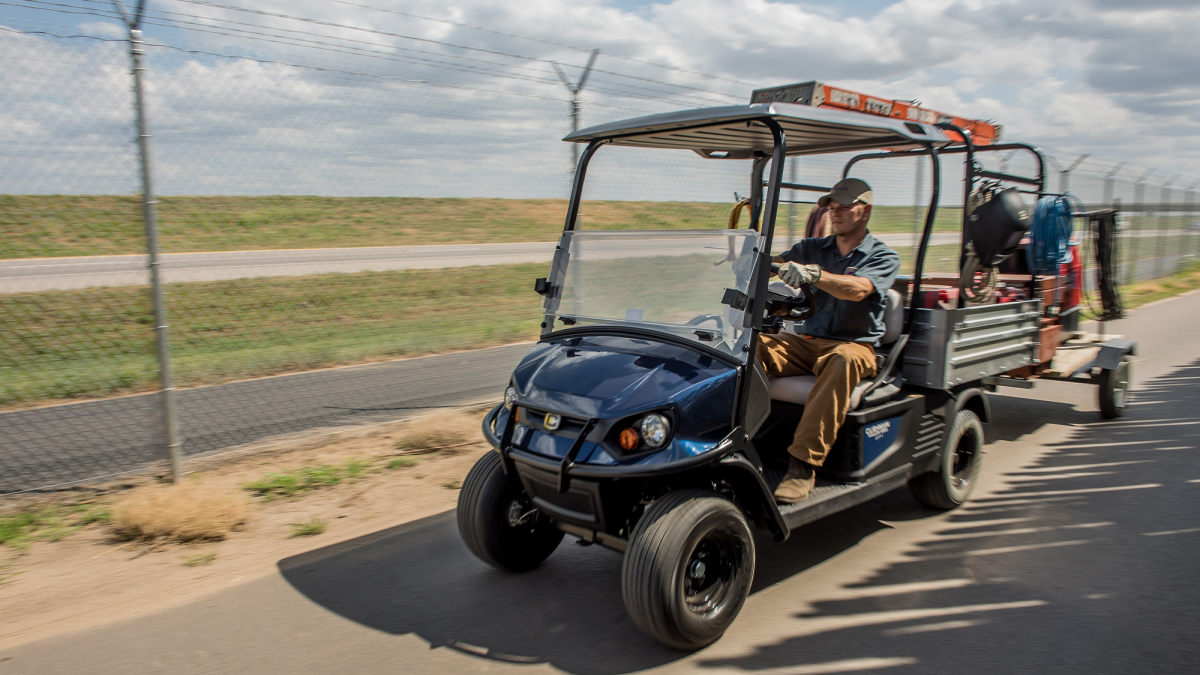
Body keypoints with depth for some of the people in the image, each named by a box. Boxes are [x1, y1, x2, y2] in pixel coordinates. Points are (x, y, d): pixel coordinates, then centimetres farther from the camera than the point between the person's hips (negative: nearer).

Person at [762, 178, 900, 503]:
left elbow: (858, 289, -19)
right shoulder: (813, 248, 18)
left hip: (855, 345, -4)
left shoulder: (883, 257, 3)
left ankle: (803, 465, -40)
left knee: (843, 361, -40)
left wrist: (813, 273, -37)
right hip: (808, 341, 4)